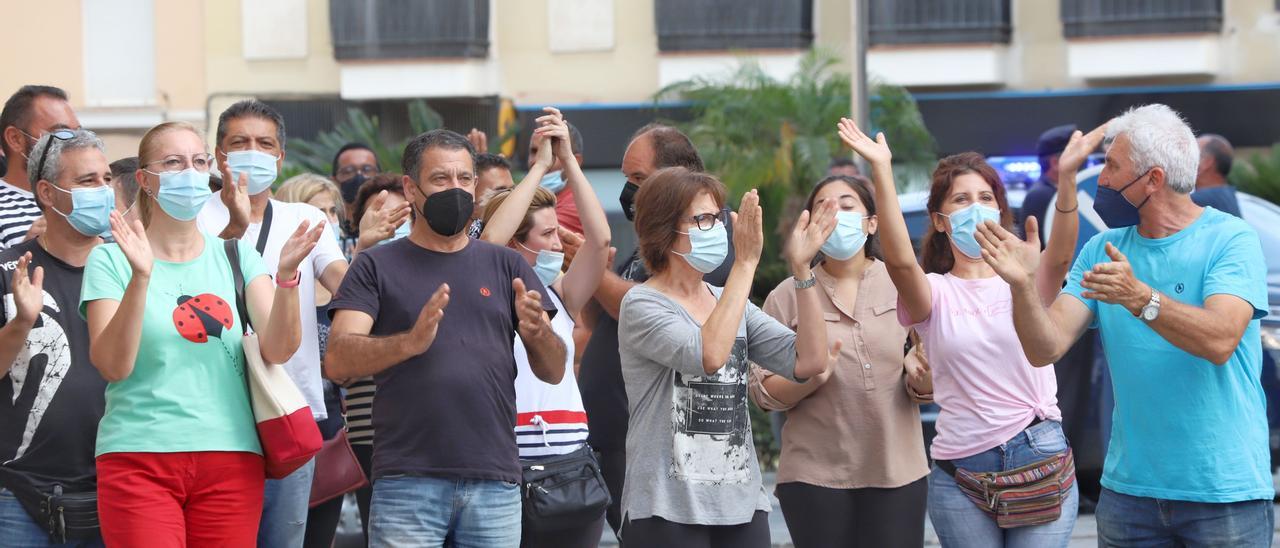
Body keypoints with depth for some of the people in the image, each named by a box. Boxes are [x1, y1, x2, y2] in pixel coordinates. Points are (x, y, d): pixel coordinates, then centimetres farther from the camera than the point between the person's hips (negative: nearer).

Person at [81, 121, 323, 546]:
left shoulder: (236, 256, 10)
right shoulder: (111, 260, 2)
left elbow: (278, 350, -2)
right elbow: (113, 365, -10)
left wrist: (286, 275, -18)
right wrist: (140, 277, -21)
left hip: (232, 460, 3)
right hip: (139, 459, -3)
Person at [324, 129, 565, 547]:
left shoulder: (506, 266, 14)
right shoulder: (377, 266, 7)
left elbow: (553, 371, 9)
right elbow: (337, 361, -7)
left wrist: (537, 330, -14)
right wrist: (411, 341, -25)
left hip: (496, 484, 3)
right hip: (407, 482, -3)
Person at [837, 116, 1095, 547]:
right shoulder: (935, 293, 4)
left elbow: (1059, 255, -18)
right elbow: (899, 261, -18)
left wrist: (1066, 177, -34)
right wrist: (881, 171, -29)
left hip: (1040, 458, 0)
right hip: (961, 473, 0)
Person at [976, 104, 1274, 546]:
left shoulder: (1231, 240, -7)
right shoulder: (1102, 249, 7)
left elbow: (1220, 340, -23)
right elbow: (1046, 348, -2)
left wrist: (1139, 298, -35)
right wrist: (1023, 288, -20)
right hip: (1130, 488, 4)